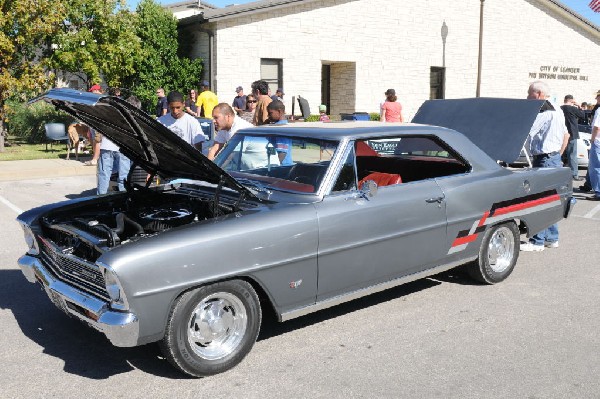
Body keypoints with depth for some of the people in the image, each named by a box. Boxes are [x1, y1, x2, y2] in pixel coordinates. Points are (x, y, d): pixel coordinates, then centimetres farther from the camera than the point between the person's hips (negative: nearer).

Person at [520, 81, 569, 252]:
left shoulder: (544, 112, -17)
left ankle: (537, 241, -1)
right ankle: (552, 238, 23)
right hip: (554, 159, 11)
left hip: (544, 160, -11)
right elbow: (566, 135, 25)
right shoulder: (555, 110, 16)